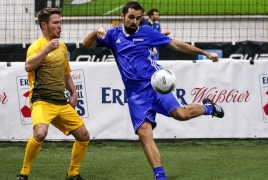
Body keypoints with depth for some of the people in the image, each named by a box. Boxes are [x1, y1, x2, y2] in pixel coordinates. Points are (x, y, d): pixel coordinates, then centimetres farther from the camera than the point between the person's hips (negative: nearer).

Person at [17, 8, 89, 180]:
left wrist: (73, 93, 17)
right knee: (40, 133, -31)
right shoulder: (37, 45, -6)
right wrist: (46, 49, -28)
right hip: (42, 101, -7)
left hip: (62, 103, 7)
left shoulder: (62, 47, 15)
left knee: (84, 136, 6)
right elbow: (28, 66, -26)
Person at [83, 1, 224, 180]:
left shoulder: (146, 32, 3)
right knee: (144, 133, -11)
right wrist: (97, 31, -17)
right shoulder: (114, 35, 9)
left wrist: (205, 53, 3)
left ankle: (208, 107, 11)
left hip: (155, 84, -2)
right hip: (136, 93, 2)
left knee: (180, 113, -22)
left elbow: (176, 44, 5)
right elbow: (87, 44, 5)